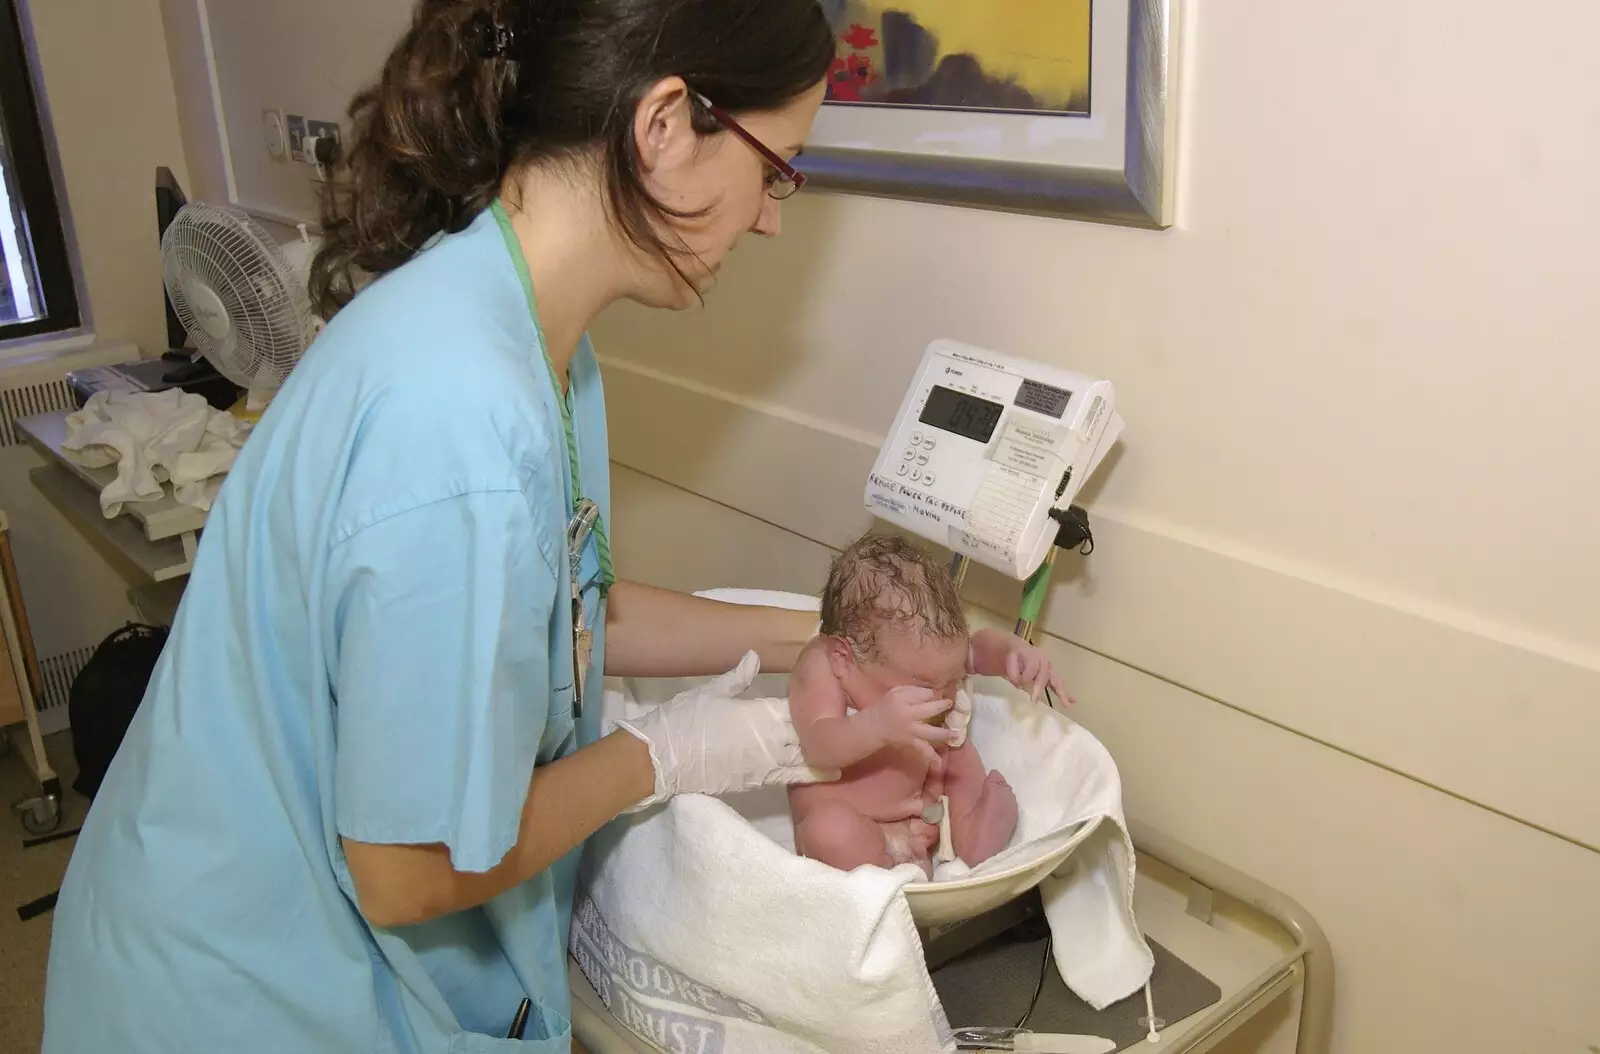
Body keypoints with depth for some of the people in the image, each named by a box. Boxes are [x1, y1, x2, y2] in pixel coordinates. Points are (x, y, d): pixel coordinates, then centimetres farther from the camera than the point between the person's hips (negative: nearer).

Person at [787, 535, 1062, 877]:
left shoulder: (914, 659, -11)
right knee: (829, 825, -37)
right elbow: (819, 747, -42)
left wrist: (1014, 650, -22)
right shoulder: (820, 670, -27)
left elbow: (979, 646, 1)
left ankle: (972, 838, 0)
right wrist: (876, 725, -61)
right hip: (852, 833, -7)